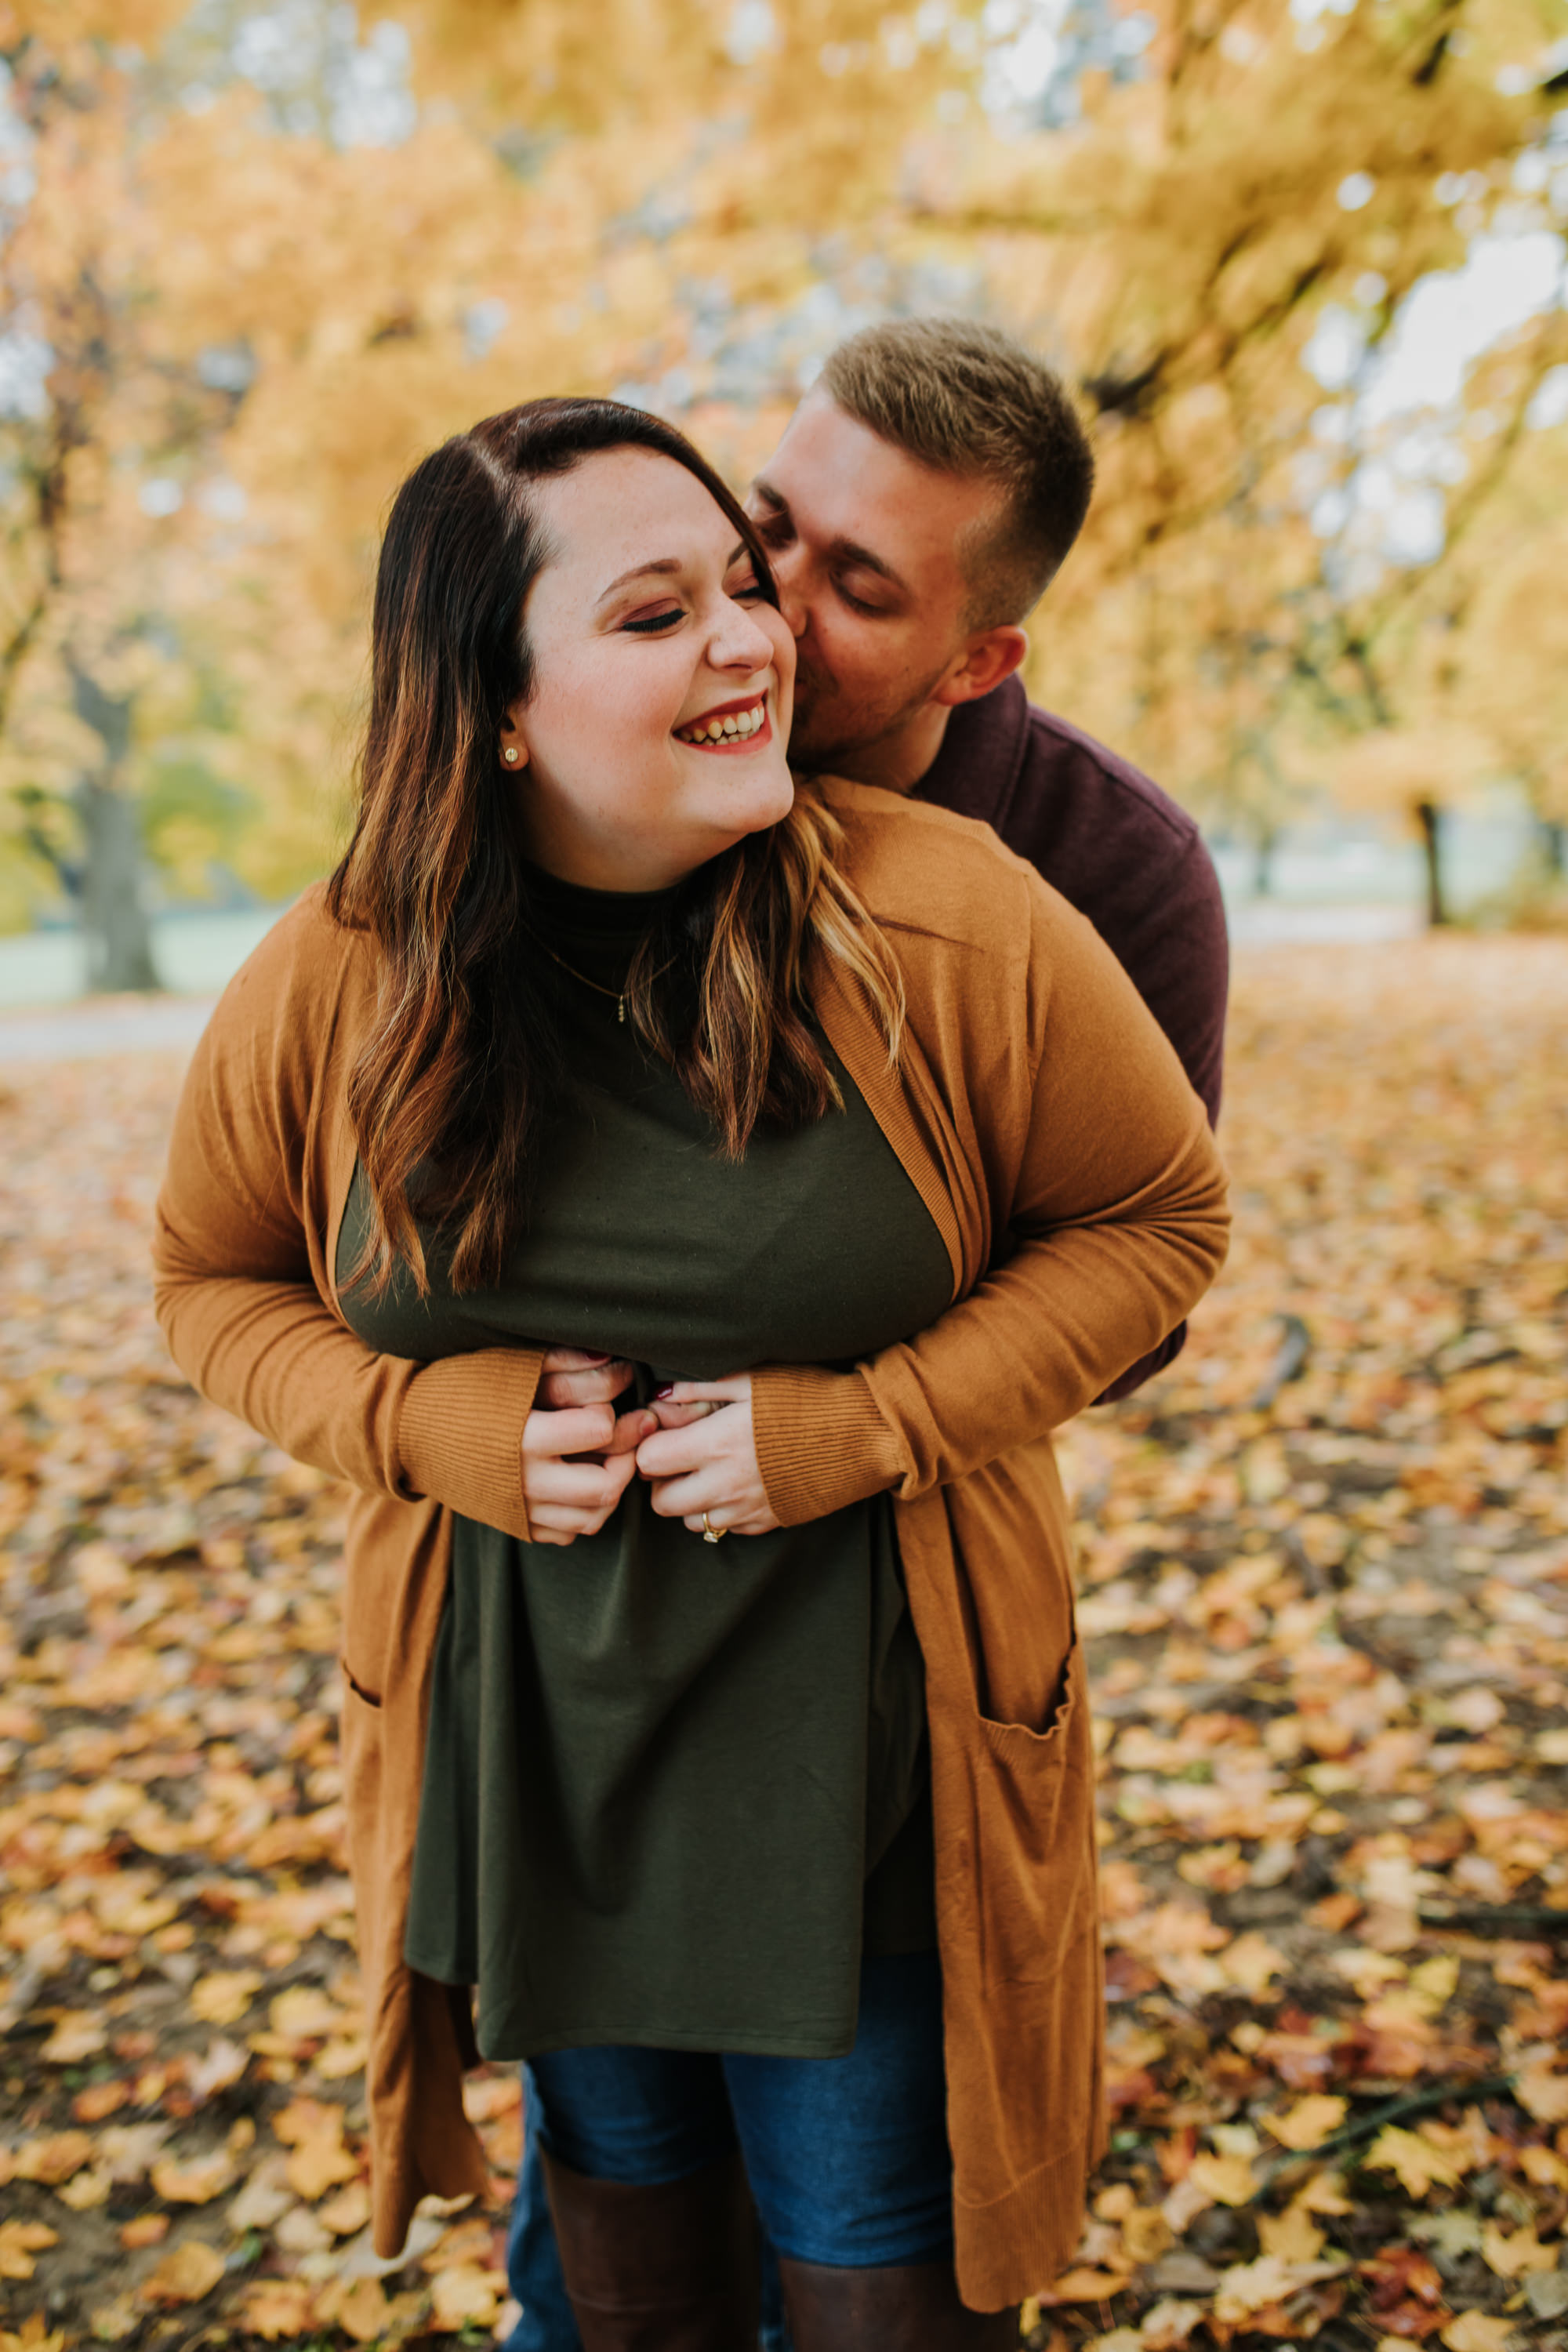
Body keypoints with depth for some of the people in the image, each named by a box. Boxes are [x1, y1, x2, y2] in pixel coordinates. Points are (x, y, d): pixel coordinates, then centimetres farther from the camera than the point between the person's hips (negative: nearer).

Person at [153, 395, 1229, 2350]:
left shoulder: (951, 924, -17)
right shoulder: (329, 987, -10)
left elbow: (1156, 1215, -5)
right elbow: (216, 1279, 5)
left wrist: (863, 1425, -19)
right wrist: (429, 1425, -15)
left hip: (862, 1754, -2)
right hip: (526, 1759, 3)